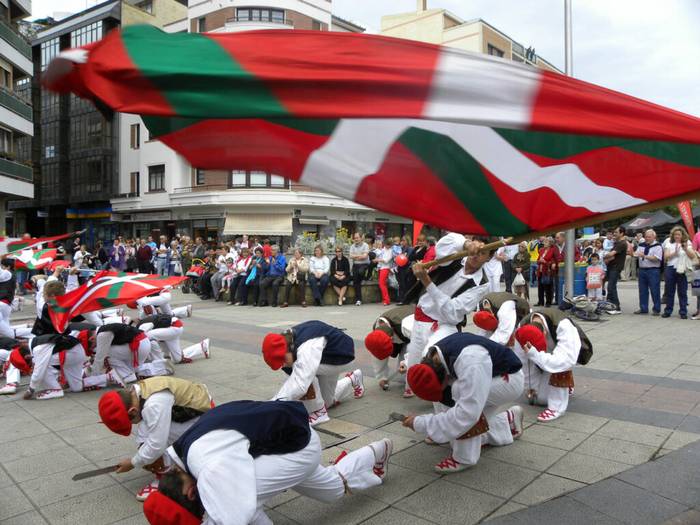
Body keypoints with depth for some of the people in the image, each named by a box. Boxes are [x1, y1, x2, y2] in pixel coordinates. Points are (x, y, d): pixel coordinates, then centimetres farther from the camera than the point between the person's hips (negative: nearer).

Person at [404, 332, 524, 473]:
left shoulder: (469, 362, -41)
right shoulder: (432, 359, -16)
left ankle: (465, 457, -16)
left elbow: (467, 412, -40)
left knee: (459, 392, -31)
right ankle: (508, 421, 34)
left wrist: (421, 424, -36)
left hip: (510, 378, -8)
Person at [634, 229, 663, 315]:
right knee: (642, 290, 9)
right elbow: (636, 255, 11)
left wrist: (644, 256, -20)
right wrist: (633, 254, -10)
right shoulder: (641, 245, 13)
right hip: (642, 269, 6)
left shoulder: (657, 246, -4)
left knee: (655, 291, -1)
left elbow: (656, 258, -15)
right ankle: (643, 308, 17)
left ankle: (656, 309, 8)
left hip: (653, 270, -5)